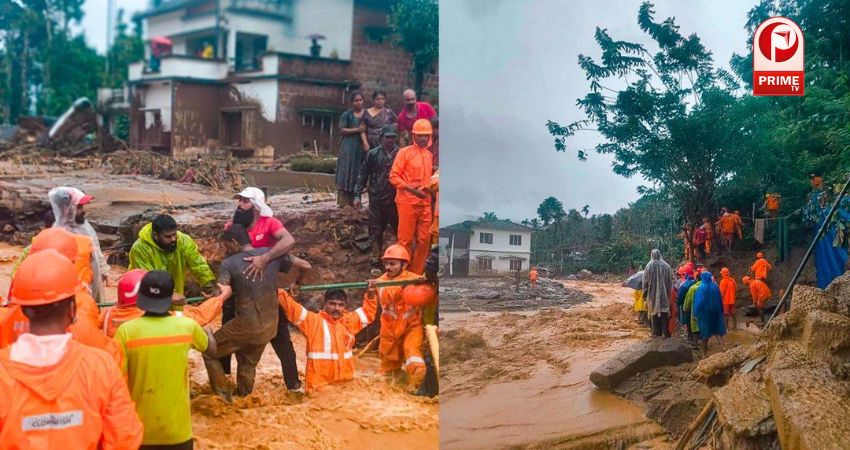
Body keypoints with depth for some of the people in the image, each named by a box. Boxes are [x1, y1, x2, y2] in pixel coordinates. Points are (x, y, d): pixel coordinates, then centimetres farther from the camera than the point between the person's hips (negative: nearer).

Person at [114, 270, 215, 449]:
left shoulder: (126, 331, -14)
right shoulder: (187, 327, -8)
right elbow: (211, 346, 14)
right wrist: (208, 331, 37)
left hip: (139, 430, -1)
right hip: (177, 430, 1)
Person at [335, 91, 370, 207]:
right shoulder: (347, 115, 2)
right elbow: (341, 130, -5)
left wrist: (366, 143, -9)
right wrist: (357, 130, -13)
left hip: (361, 147, 3)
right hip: (348, 146, -3)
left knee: (357, 174, 3)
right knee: (346, 173, -5)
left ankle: (352, 200, 8)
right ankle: (343, 201, -6)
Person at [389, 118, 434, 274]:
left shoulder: (429, 155, 15)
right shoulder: (405, 152, -2)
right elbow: (393, 176, -8)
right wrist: (410, 189, -18)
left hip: (425, 202, 6)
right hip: (407, 201, -5)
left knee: (424, 240, 5)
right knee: (406, 240, -2)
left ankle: (416, 273, 15)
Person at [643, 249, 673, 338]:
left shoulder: (649, 266, -7)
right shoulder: (666, 266, -2)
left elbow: (645, 281, -5)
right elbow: (670, 281, 2)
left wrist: (645, 291, 5)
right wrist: (669, 292, 10)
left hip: (653, 294, -1)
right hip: (664, 294, 1)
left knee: (654, 312, 7)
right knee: (664, 312, 6)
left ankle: (656, 332, 8)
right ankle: (665, 332, 2)